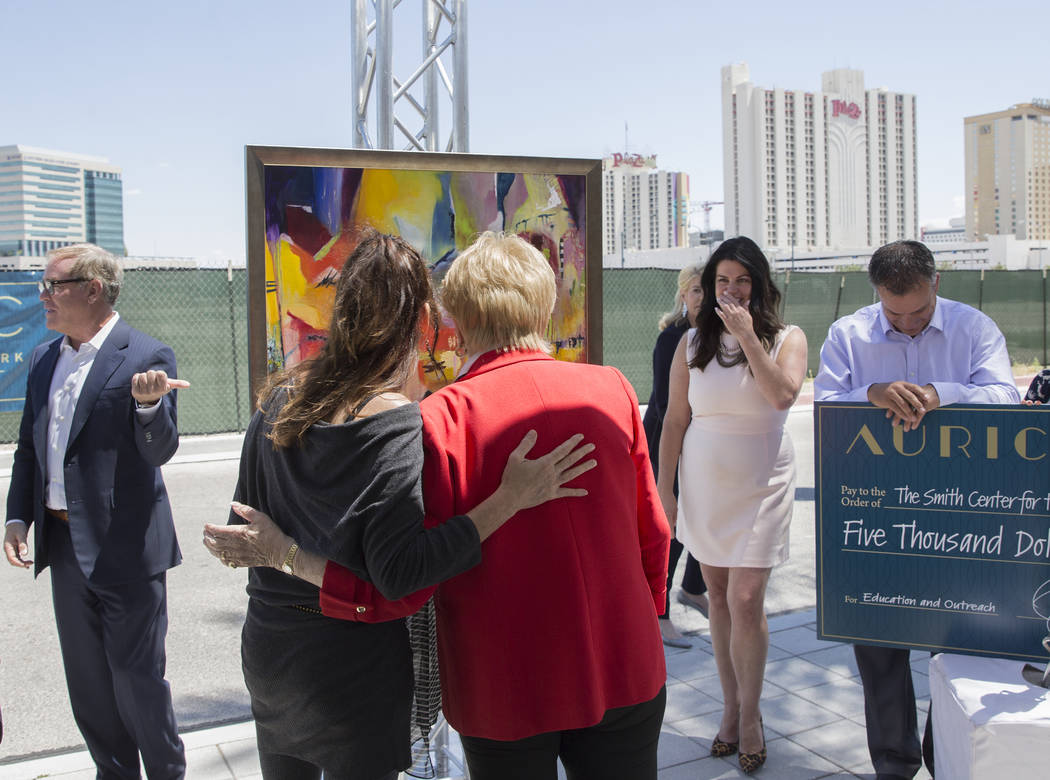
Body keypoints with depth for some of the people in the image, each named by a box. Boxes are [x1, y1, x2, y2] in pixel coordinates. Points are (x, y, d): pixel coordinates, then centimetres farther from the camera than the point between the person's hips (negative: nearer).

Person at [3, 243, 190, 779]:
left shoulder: (146, 358, -11)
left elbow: (160, 451, -15)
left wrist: (148, 403, -34)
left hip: (125, 548, -7)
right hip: (65, 544, 7)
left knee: (137, 675, 3)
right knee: (87, 679, 18)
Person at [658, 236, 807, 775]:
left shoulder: (786, 338, 0)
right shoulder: (693, 343, 5)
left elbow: (783, 395, -20)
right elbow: (674, 421, 5)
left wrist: (747, 335, -19)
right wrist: (664, 489, 2)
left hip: (760, 487, -2)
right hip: (704, 486, 3)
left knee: (745, 601, -7)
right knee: (718, 598, 10)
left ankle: (750, 713, 14)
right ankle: (730, 706, 26)